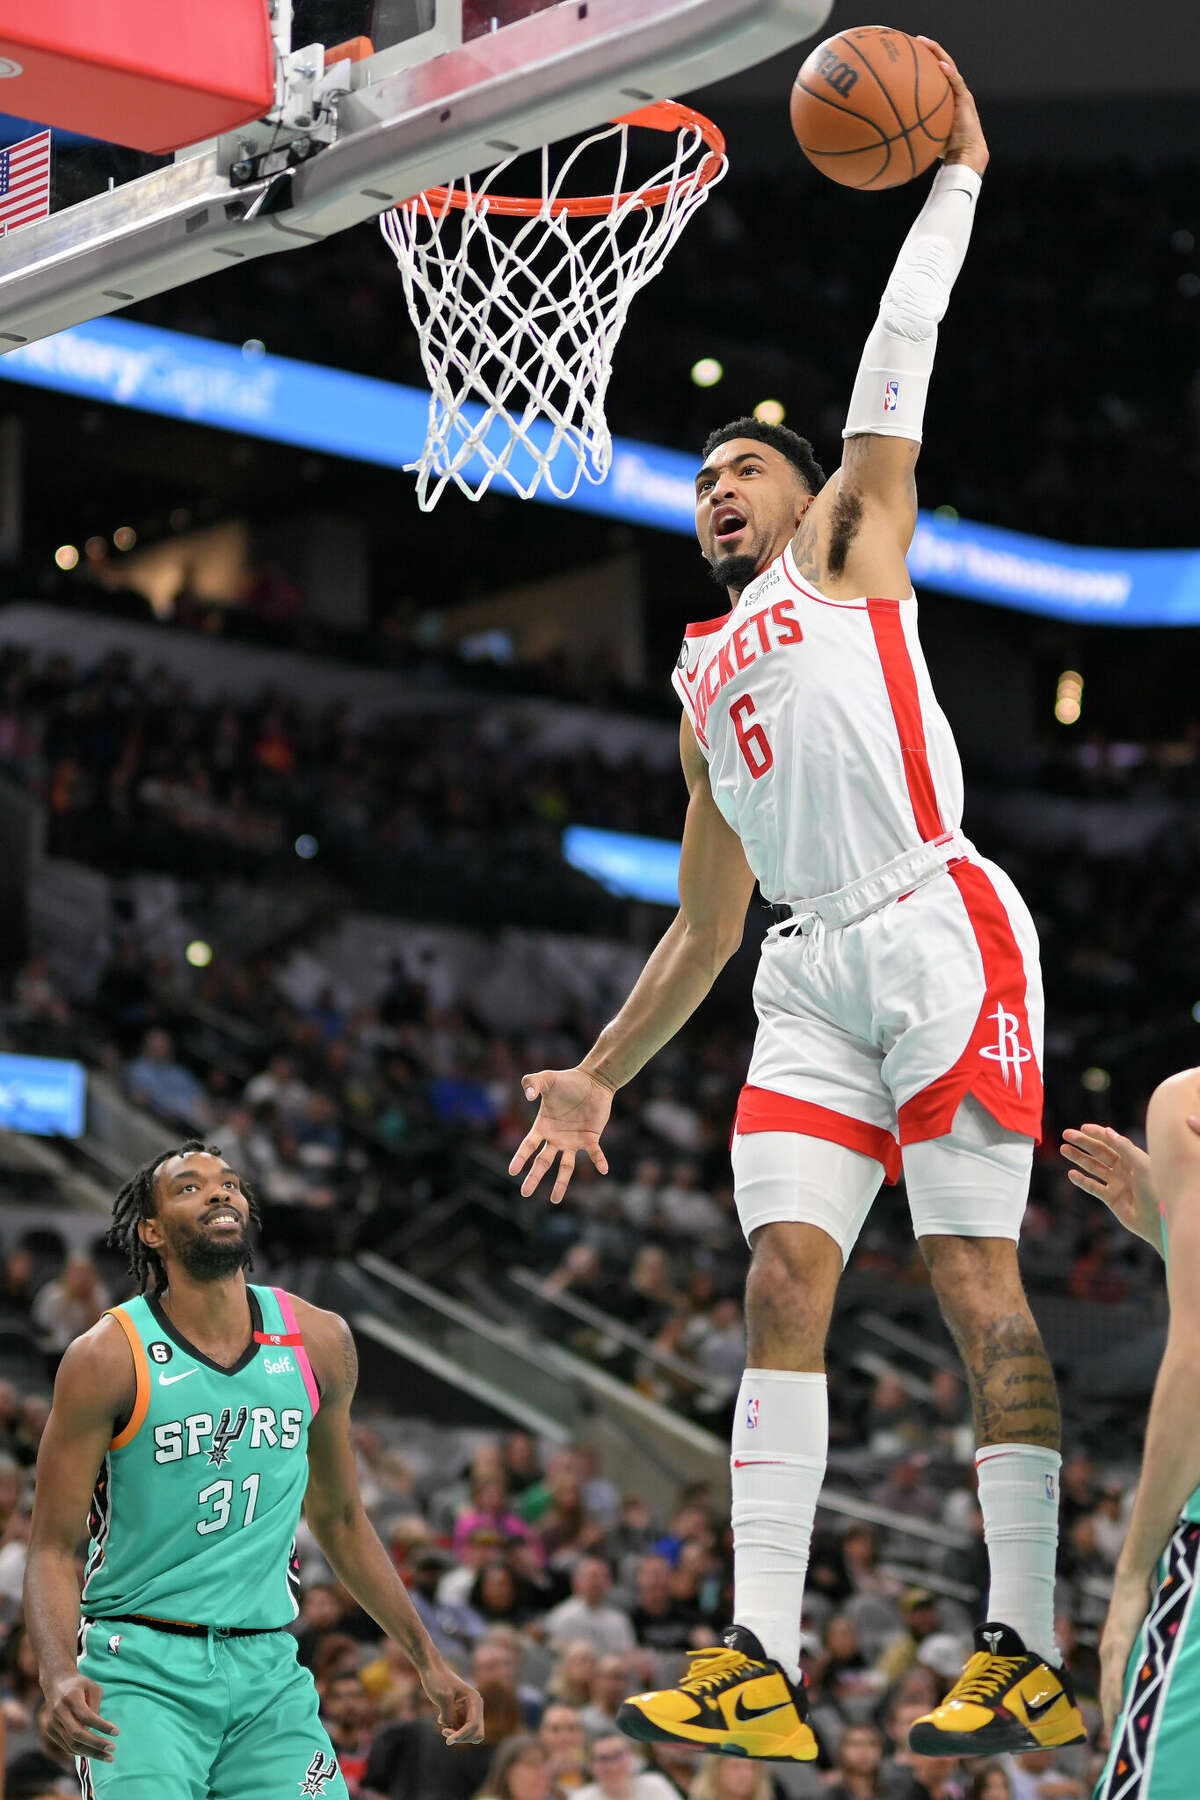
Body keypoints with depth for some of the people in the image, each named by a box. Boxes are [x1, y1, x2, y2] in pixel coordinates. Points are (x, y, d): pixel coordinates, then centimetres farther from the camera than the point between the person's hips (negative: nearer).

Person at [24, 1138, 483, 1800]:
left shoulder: (318, 1341, 5)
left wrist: (428, 1663, 16)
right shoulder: (109, 1358, -9)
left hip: (269, 1670, 4)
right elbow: (53, 1548, -8)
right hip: (142, 1669, -4)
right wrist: (59, 1678, -26)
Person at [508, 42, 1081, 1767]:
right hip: (811, 975, 6)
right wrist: (602, 1076, 25)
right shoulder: (703, 687, 27)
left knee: (979, 1285, -9)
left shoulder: (848, 553, 14)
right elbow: (704, 926, 29)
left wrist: (955, 170, 9)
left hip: (936, 930, -6)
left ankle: (1030, 1654, -8)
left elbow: (895, 365, 5)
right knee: (783, 1282, -7)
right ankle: (762, 1663, -12)